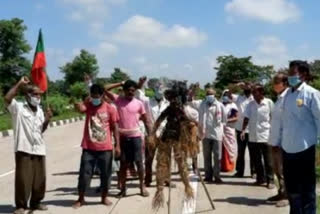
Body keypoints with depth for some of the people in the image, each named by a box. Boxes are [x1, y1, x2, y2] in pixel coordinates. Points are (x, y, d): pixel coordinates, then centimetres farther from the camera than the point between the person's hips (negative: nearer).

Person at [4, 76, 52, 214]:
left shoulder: (39, 111, 16)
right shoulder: (18, 107, -4)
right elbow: (7, 99, -24)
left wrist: (47, 120, 2)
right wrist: (20, 84, -22)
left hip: (39, 149, 6)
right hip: (24, 149, -6)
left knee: (39, 178, 10)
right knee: (23, 178, -3)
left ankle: (36, 202, 25)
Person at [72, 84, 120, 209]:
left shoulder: (110, 109, -2)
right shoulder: (88, 105, 1)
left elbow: (115, 128, 0)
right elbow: (80, 108, -24)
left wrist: (117, 145, -3)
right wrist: (88, 99, -13)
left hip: (105, 148, 0)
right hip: (88, 148, 0)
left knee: (105, 174, 9)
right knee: (84, 174, 3)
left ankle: (104, 198, 25)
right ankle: (80, 199, 17)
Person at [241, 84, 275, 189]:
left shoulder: (269, 103, -4)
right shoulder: (251, 104, 5)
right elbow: (246, 118, 4)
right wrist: (243, 130, -6)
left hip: (265, 135, -4)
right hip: (253, 136, 4)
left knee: (268, 160, 0)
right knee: (256, 160, 10)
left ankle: (270, 180, 6)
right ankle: (260, 178, 20)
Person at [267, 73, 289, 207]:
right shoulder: (280, 98, 15)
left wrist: (279, 141, -20)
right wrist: (274, 140, 16)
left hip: (282, 140, -9)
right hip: (276, 140, 9)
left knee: (283, 170, -1)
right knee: (277, 169, 15)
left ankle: (287, 196, 8)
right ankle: (281, 193, 24)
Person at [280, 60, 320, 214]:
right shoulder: (287, 94, 10)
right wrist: (281, 140, 11)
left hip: (304, 148, -6)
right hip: (287, 148, 6)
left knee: (307, 188, 5)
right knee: (291, 186, 16)